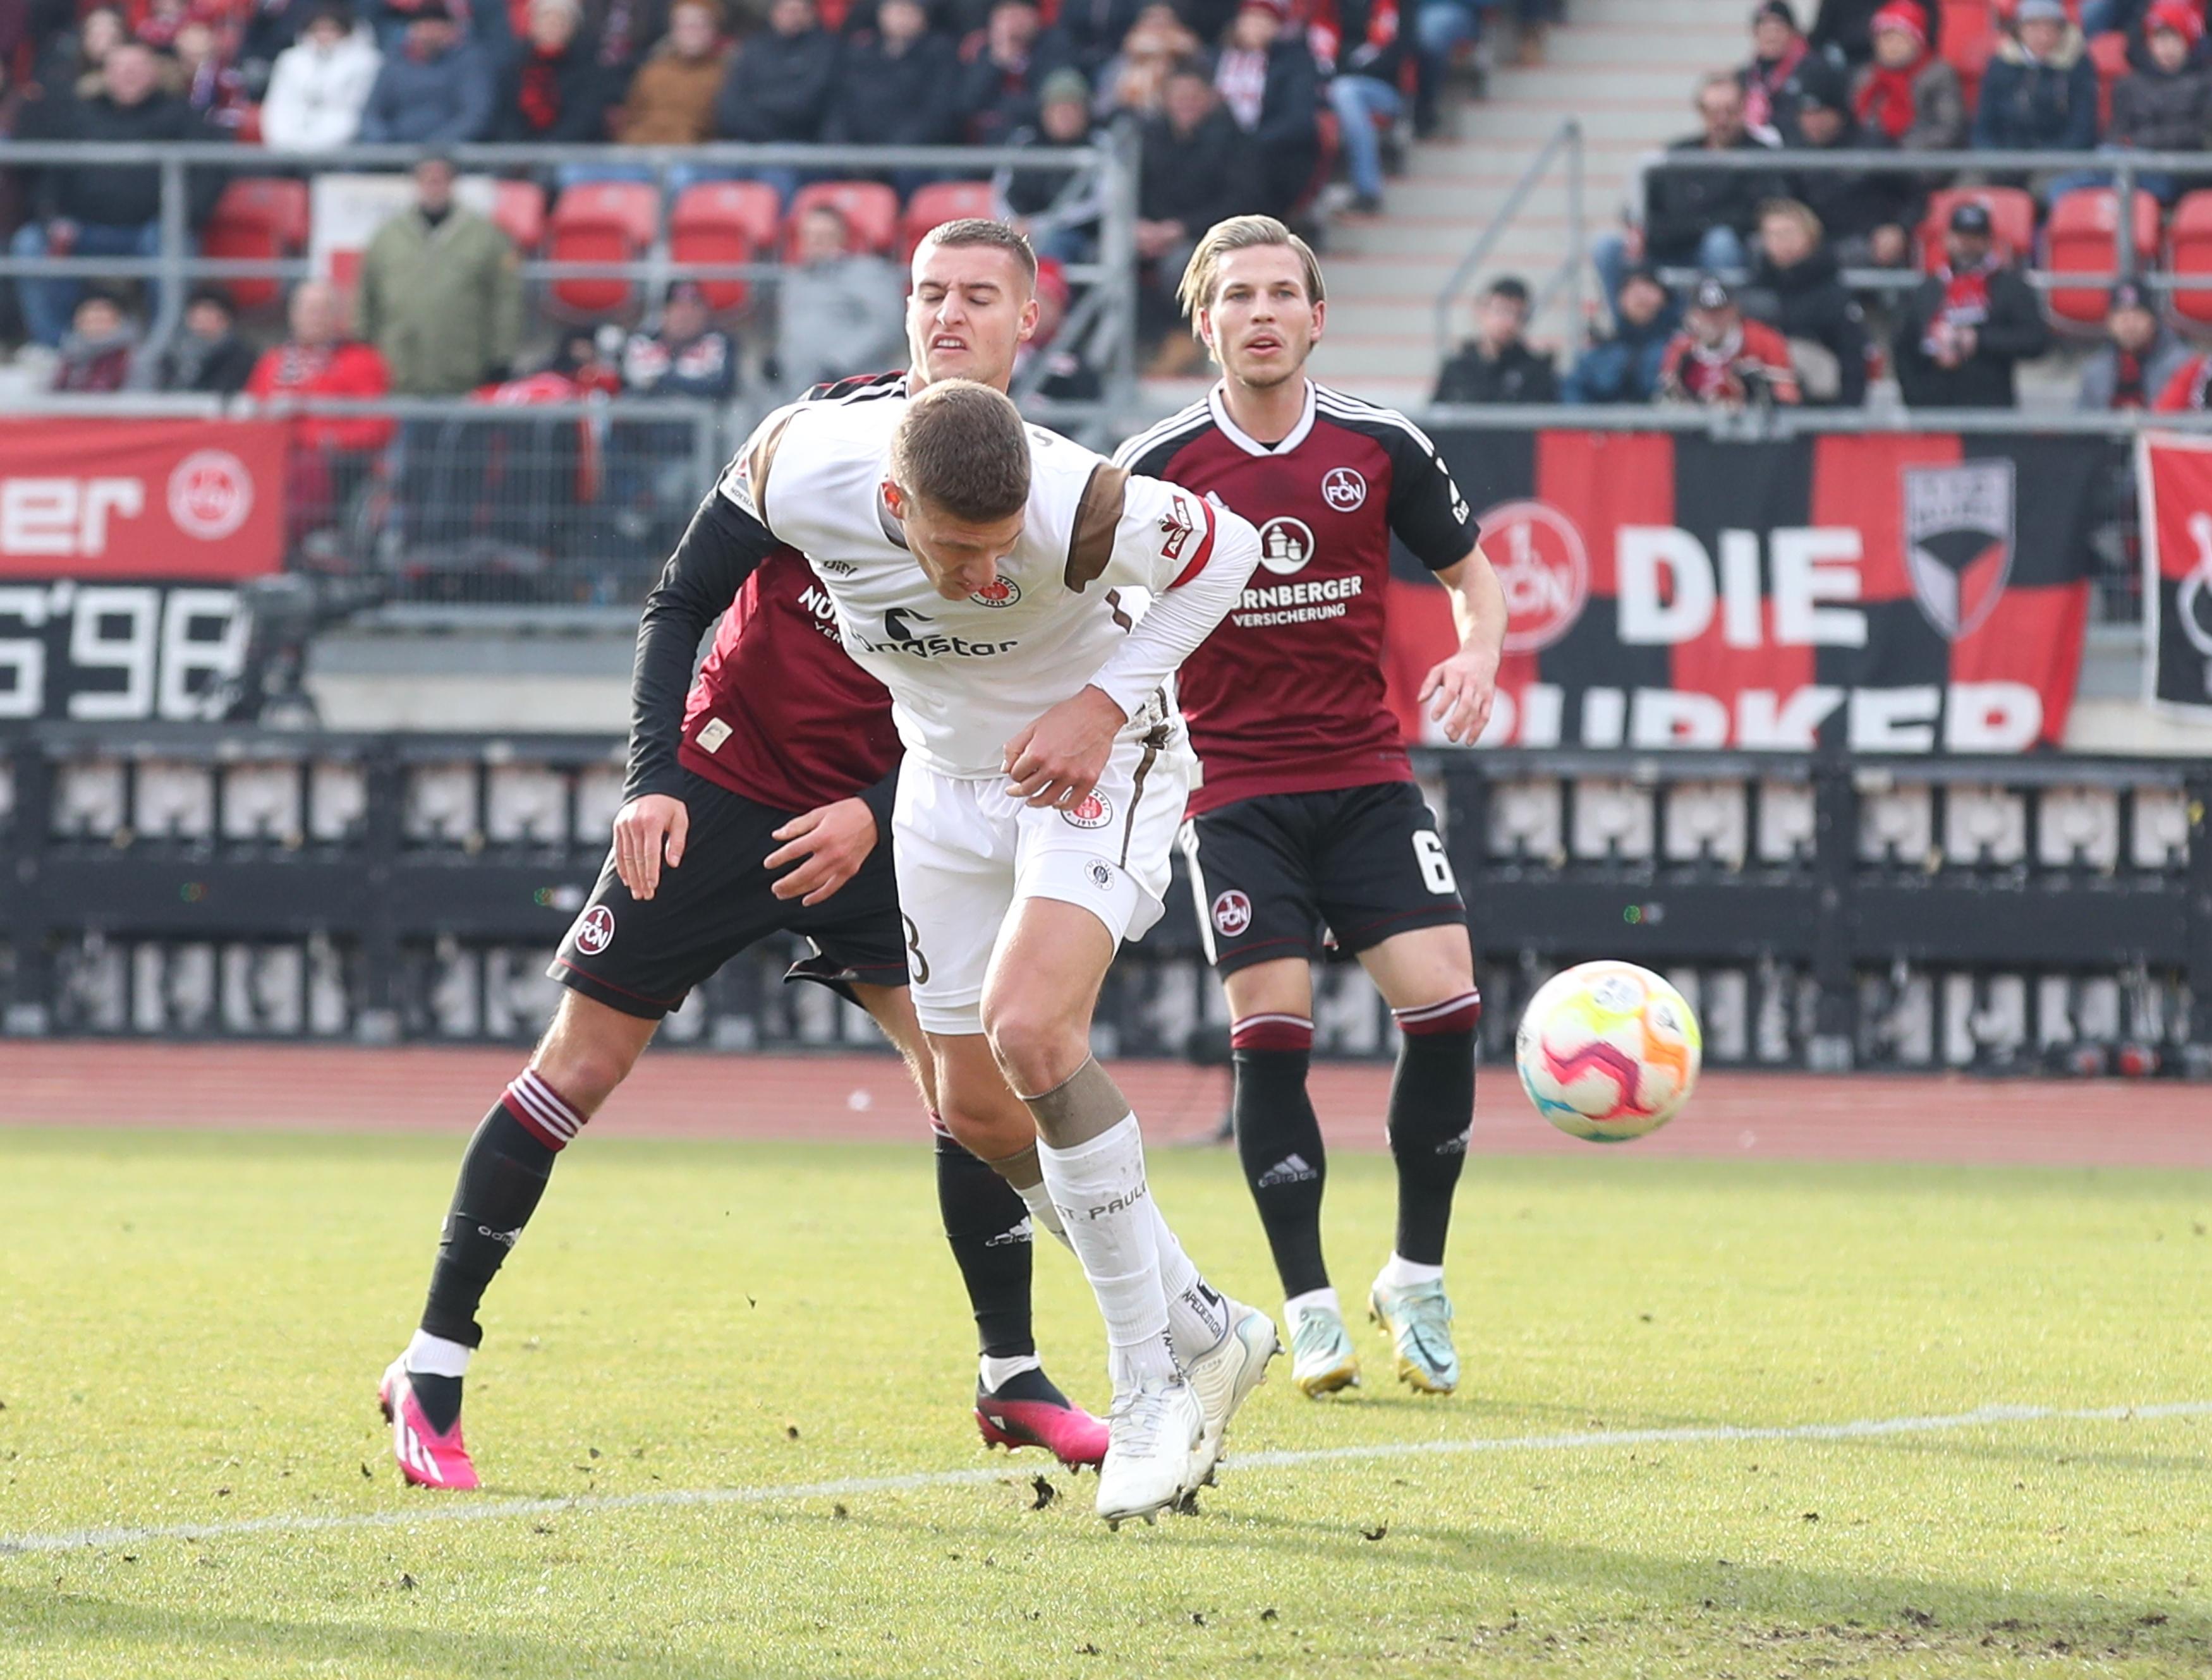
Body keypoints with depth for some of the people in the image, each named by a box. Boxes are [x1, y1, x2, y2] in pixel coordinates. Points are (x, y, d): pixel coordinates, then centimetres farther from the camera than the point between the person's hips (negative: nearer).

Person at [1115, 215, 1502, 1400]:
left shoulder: (1380, 447, 1)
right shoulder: (1157, 466, -4)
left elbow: (1469, 571, 13)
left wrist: (1479, 656, -6)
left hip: (1366, 778, 2)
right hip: (1233, 791, -2)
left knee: (1445, 1004, -11)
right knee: (1271, 1032, -10)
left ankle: (1417, 1279, 7)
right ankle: (1309, 1311, 2)